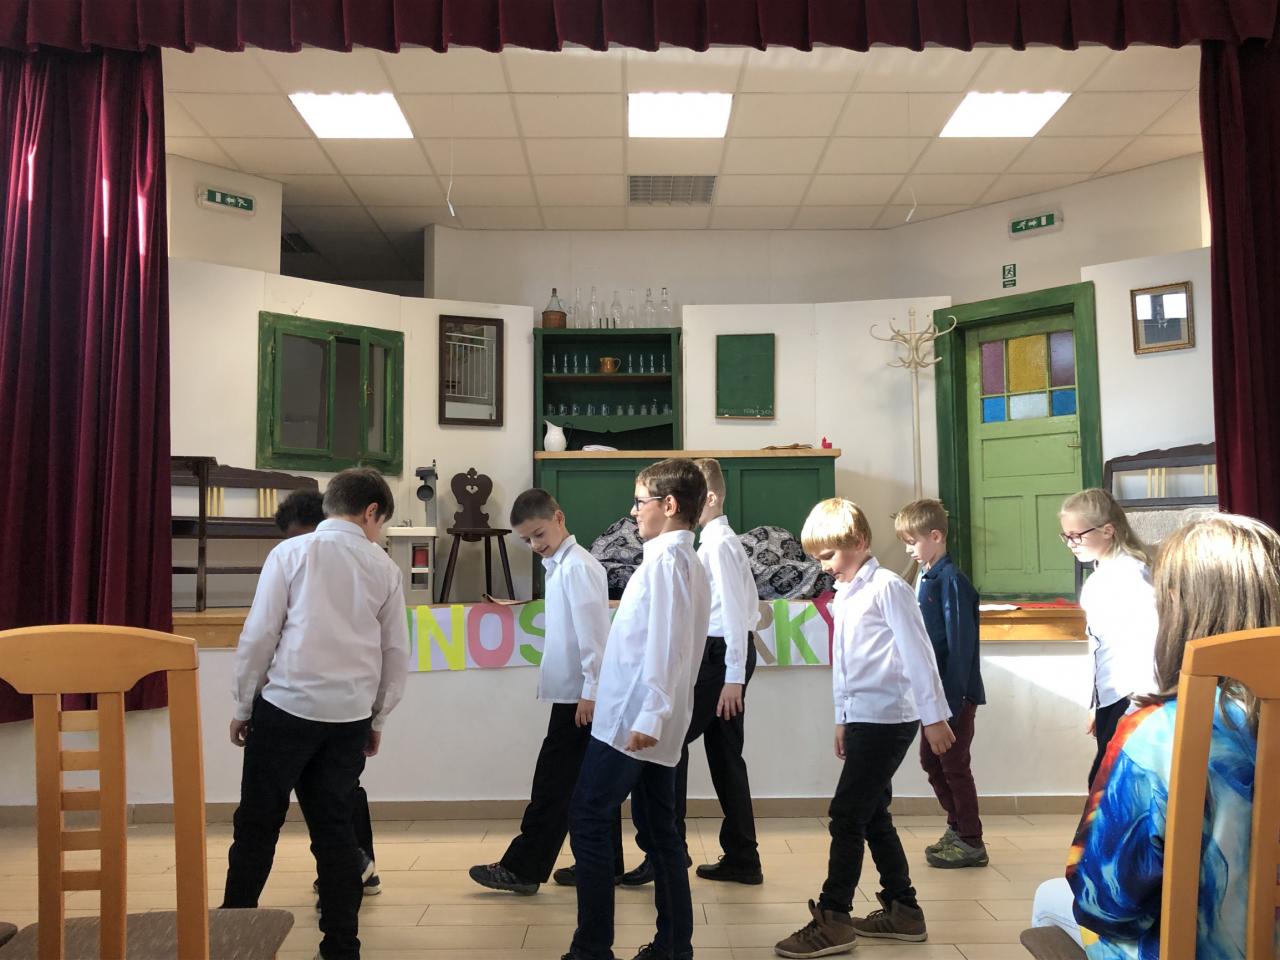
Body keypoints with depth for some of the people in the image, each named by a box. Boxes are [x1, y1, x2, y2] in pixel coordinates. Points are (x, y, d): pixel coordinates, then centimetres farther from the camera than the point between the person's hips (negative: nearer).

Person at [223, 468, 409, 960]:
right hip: (350, 716, 3)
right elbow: (397, 653, 8)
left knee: (258, 824, 11)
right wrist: (377, 718, 19)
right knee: (334, 826, 12)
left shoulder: (291, 552, -2)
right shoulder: (384, 568, 5)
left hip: (287, 707, -2)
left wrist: (243, 706, 7)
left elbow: (259, 635, -4)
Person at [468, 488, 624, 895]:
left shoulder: (577, 566, -15)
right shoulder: (560, 566, 15)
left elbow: (591, 632, -20)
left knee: (554, 782, -2)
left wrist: (590, 690, -20)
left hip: (580, 695, -10)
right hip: (578, 693, 10)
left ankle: (522, 869, 7)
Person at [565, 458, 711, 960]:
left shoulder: (665, 561, -13)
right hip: (654, 724, 10)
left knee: (589, 824, -2)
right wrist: (656, 716, 18)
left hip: (631, 721, -10)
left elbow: (665, 645, -21)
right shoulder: (688, 563, 16)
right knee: (658, 832, 12)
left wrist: (649, 716, -23)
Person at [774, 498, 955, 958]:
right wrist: (843, 719, 22)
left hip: (887, 719, -9)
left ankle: (833, 920, 2)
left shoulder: (887, 588, -12)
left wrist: (934, 715, -14)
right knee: (872, 816, 14)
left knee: (847, 815, -7)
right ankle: (902, 910, 27)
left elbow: (917, 653, -14)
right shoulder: (843, 595, 13)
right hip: (862, 719, 9)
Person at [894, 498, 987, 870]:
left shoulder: (952, 580, -18)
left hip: (956, 692, -9)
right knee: (931, 760, 17)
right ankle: (957, 828, 32)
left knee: (954, 765, 2)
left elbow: (960, 643, -20)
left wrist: (952, 699, -20)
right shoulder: (926, 578, 7)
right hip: (935, 689, 9)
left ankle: (971, 843, 16)